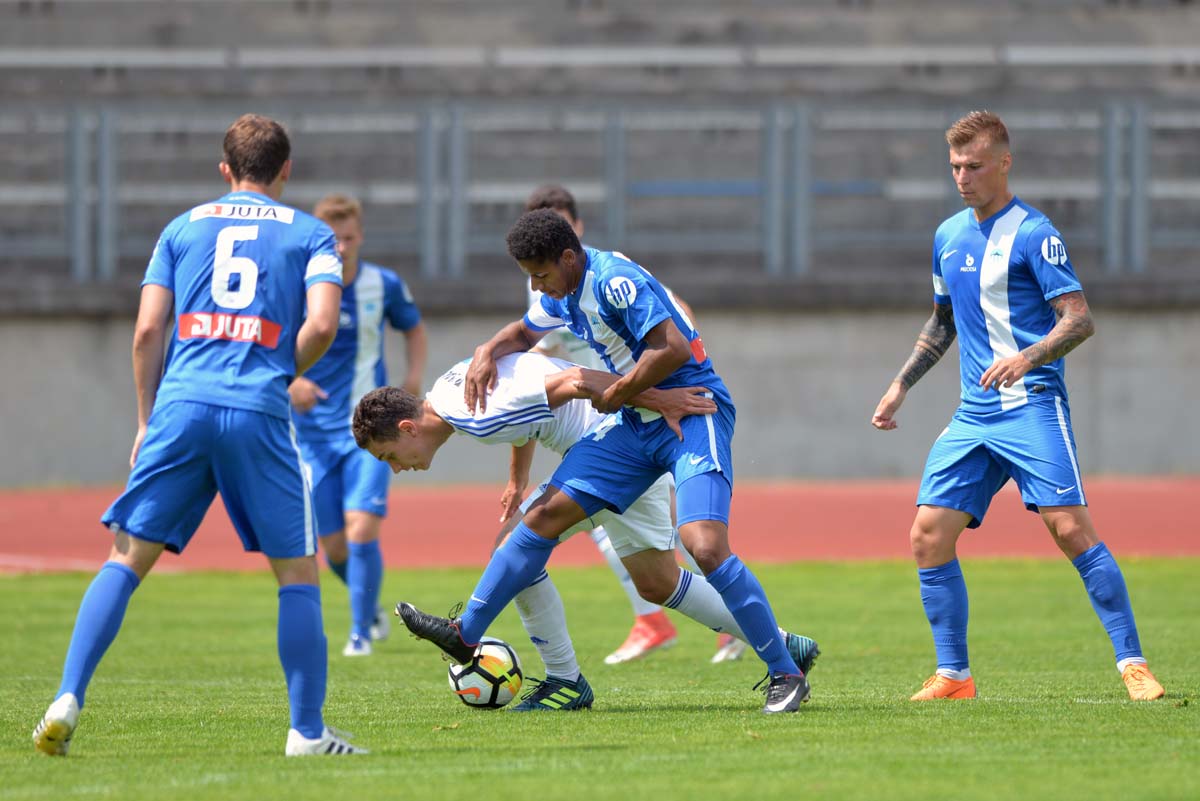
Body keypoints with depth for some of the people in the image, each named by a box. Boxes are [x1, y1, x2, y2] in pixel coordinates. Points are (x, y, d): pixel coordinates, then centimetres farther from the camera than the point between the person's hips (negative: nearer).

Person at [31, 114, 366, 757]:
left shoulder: (184, 227, 18)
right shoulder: (310, 234, 12)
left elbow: (147, 330, 10)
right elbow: (321, 324, -3)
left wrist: (146, 421, 18)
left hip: (182, 406, 2)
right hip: (259, 414, -2)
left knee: (128, 557, 5)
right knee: (297, 571, 8)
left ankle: (67, 701, -9)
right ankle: (307, 732, 4)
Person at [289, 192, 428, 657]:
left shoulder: (385, 286, -3)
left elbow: (414, 327, 18)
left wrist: (415, 374, 0)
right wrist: (289, 382, -19)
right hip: (315, 431, 1)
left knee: (362, 528, -17)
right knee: (334, 547, 4)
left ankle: (361, 631, -3)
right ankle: (371, 608, 34)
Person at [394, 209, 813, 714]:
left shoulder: (615, 281, -21)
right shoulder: (565, 293, 9)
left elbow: (673, 348, -29)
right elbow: (526, 332, 30)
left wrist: (614, 395, -16)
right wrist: (488, 352, 8)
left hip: (691, 414, -9)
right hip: (635, 424, 9)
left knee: (705, 546, -24)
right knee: (546, 514, 4)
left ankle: (785, 674, -14)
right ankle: (465, 635, 12)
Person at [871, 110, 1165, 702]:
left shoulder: (1032, 234, -7)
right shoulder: (948, 236, 16)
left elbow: (1080, 319, -14)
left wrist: (1026, 358, -30)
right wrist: (900, 386, 23)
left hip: (1032, 407, -7)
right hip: (972, 416, 7)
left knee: (1070, 528, -17)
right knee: (928, 537, -3)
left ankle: (1133, 665, -12)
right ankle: (953, 676, 6)